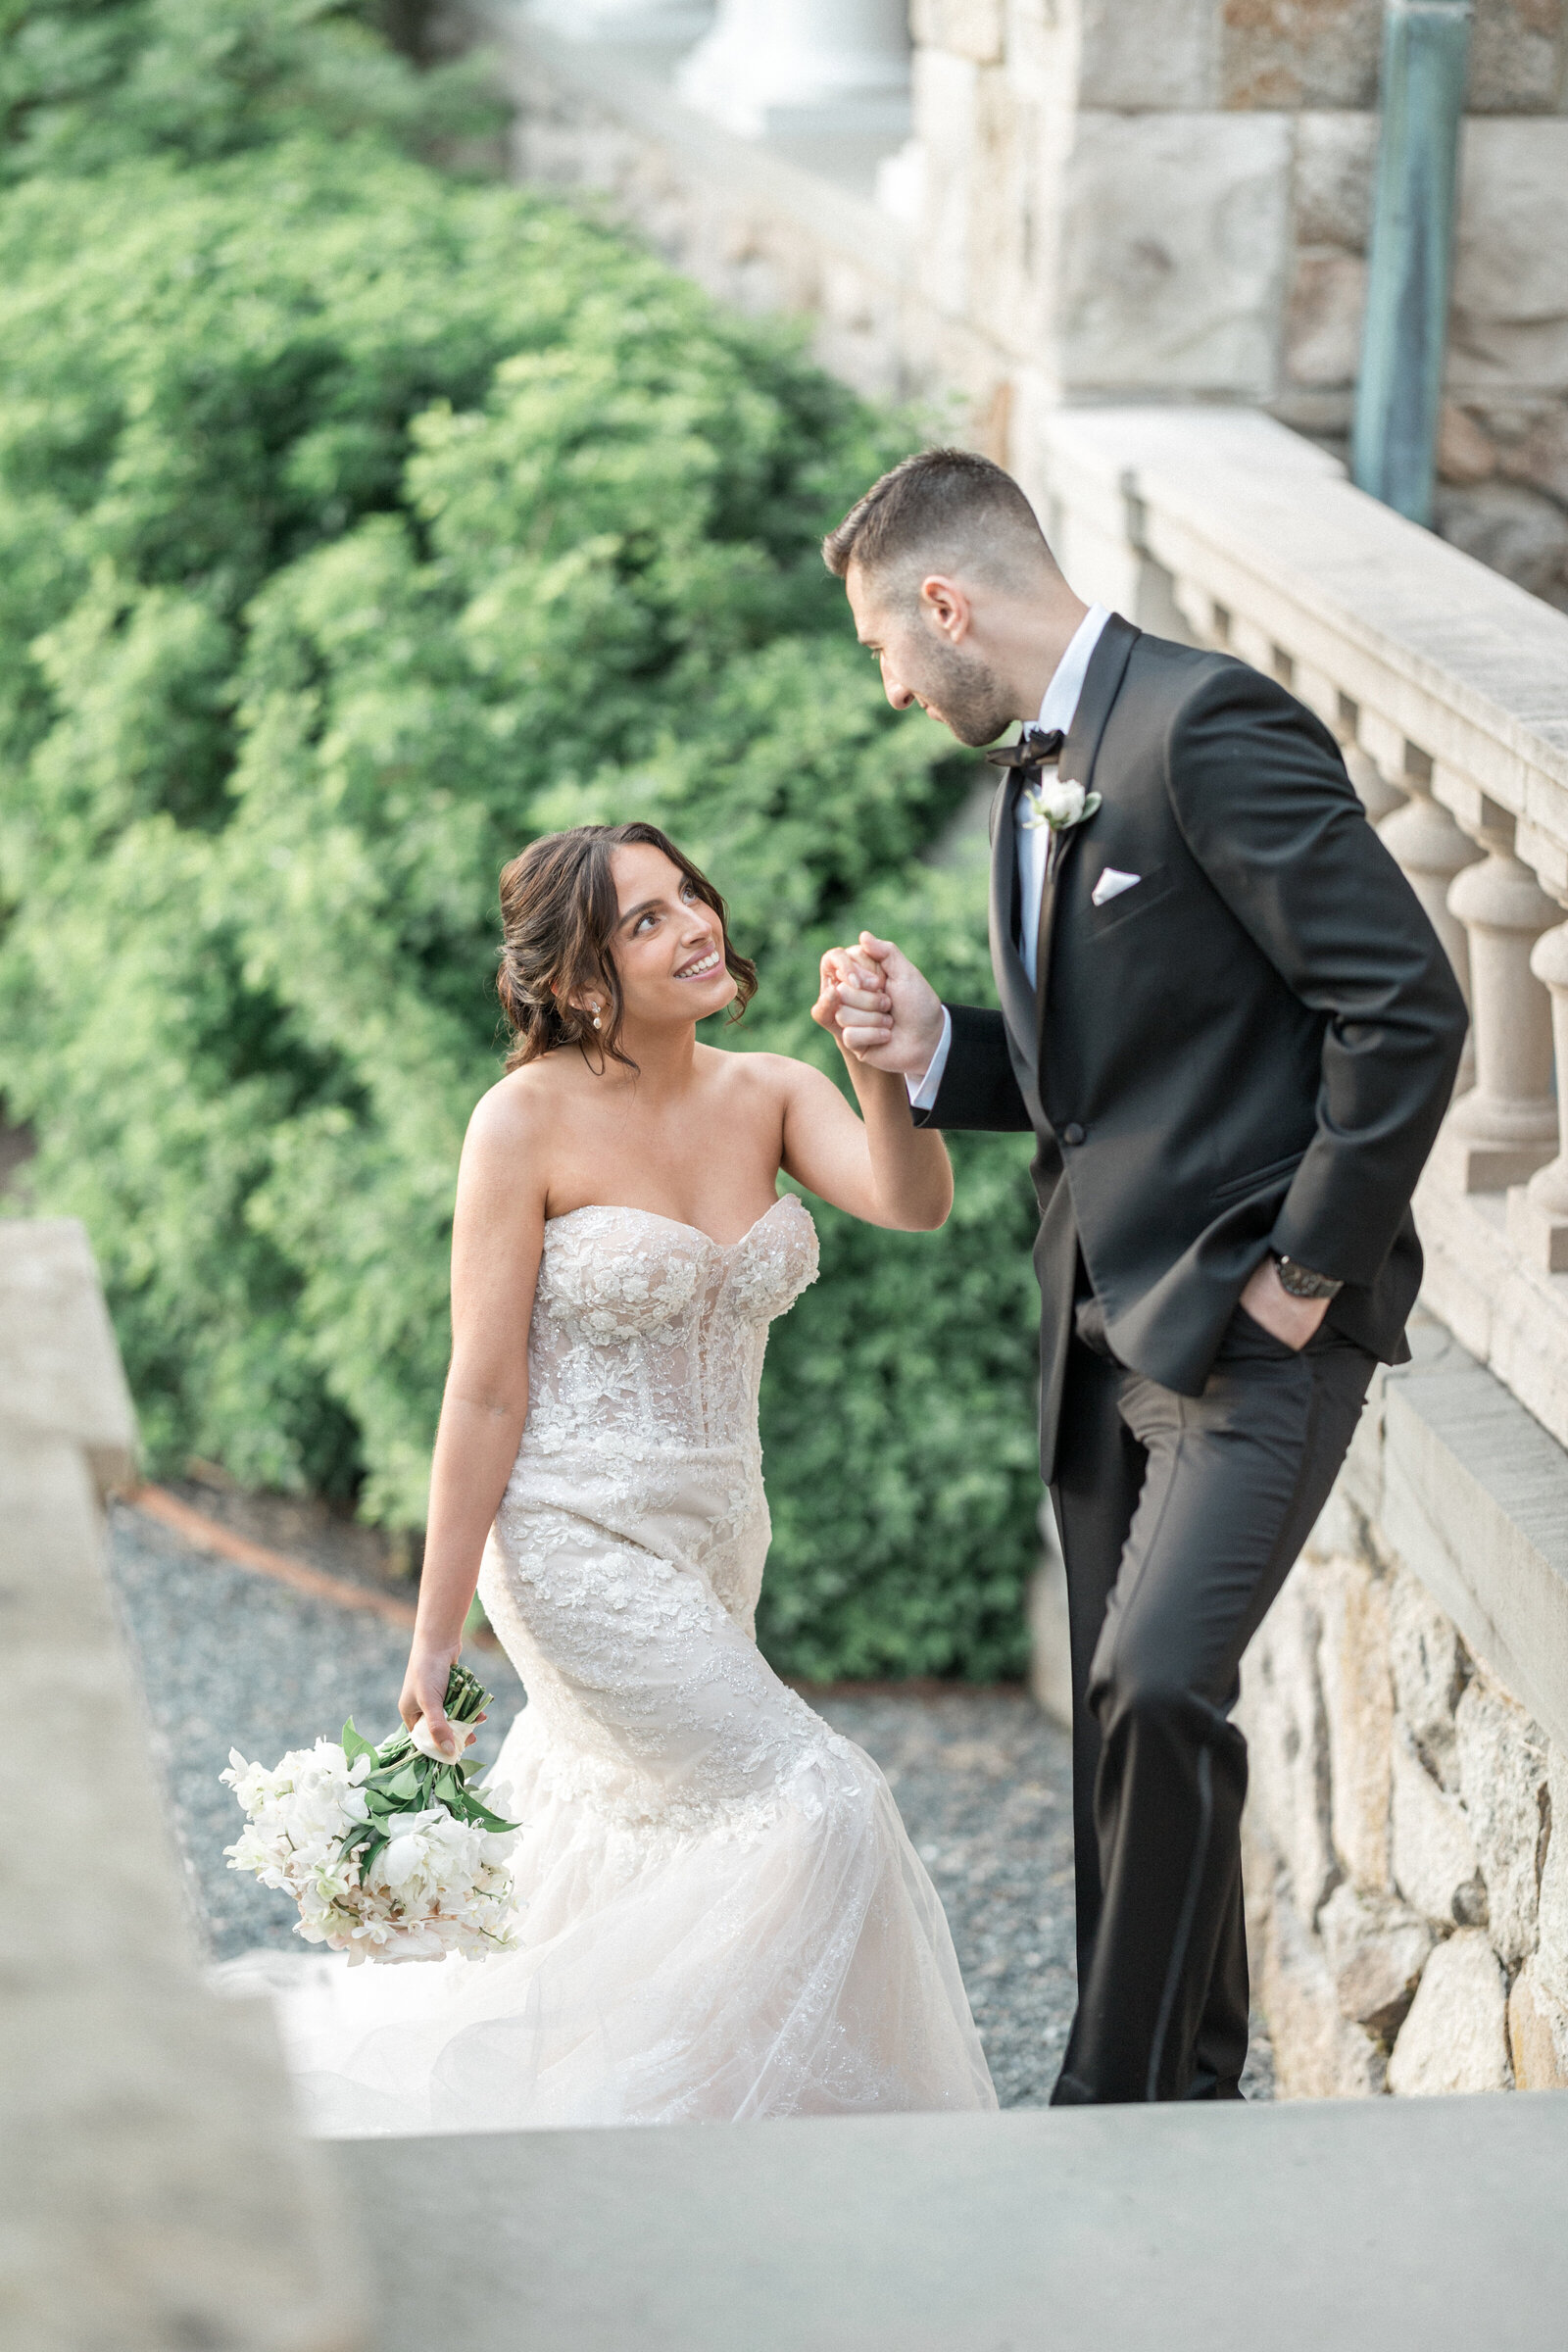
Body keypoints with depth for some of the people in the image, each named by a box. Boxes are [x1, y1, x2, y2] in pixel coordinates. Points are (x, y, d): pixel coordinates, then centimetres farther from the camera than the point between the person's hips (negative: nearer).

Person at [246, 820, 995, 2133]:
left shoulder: (767, 1095, 2)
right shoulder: (532, 1120, -13)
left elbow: (914, 1202, -17)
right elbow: (485, 1394, -13)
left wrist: (879, 1065, -35)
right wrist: (434, 1639, -11)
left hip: (713, 1549, 7)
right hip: (580, 1545, -7)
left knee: (601, 1874, 16)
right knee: (821, 1807, -16)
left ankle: (356, 2039, 34)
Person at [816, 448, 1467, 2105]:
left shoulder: (1210, 724, -14)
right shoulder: (1029, 787, 15)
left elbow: (1406, 1003, -19)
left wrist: (1307, 1269, -16)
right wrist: (933, 1051, 3)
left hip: (1254, 1321, -9)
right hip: (1108, 1329, 9)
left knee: (1158, 1689, -20)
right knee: (1130, 1715, 11)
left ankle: (1119, 2100, -10)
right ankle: (1191, 2090, 22)